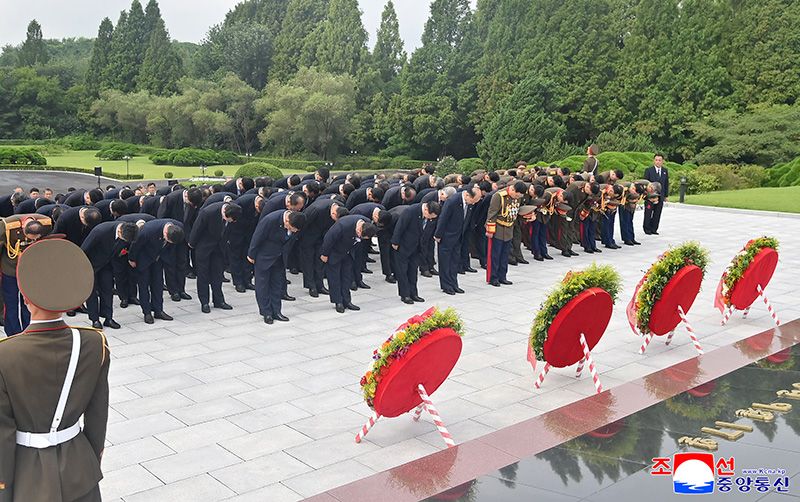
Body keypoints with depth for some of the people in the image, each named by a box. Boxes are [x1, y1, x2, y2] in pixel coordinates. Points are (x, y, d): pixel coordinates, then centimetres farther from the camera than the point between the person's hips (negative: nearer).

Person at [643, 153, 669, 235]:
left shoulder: (665, 171, 10)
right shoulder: (648, 170, -2)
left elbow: (666, 184, 13)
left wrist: (666, 195, 10)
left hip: (660, 196, 4)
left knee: (657, 214, 5)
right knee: (648, 213, 1)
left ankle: (654, 229, 12)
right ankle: (647, 229, 10)